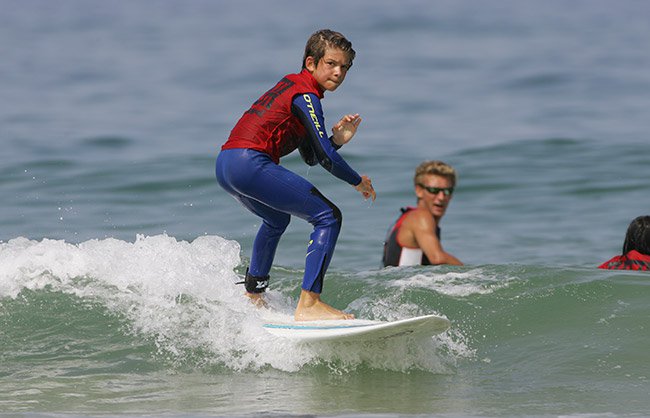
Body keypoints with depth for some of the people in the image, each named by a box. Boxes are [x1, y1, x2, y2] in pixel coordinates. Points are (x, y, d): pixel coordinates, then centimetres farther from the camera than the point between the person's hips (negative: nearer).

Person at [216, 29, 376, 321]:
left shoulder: (291, 85, 23)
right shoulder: (306, 96, -6)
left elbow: (310, 157, 24)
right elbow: (325, 158, -10)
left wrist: (337, 139, 7)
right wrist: (358, 182, 6)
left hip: (225, 165, 10)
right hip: (250, 163, -10)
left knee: (276, 220, 37)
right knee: (328, 217, -10)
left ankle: (252, 296, 43)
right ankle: (308, 305, -20)